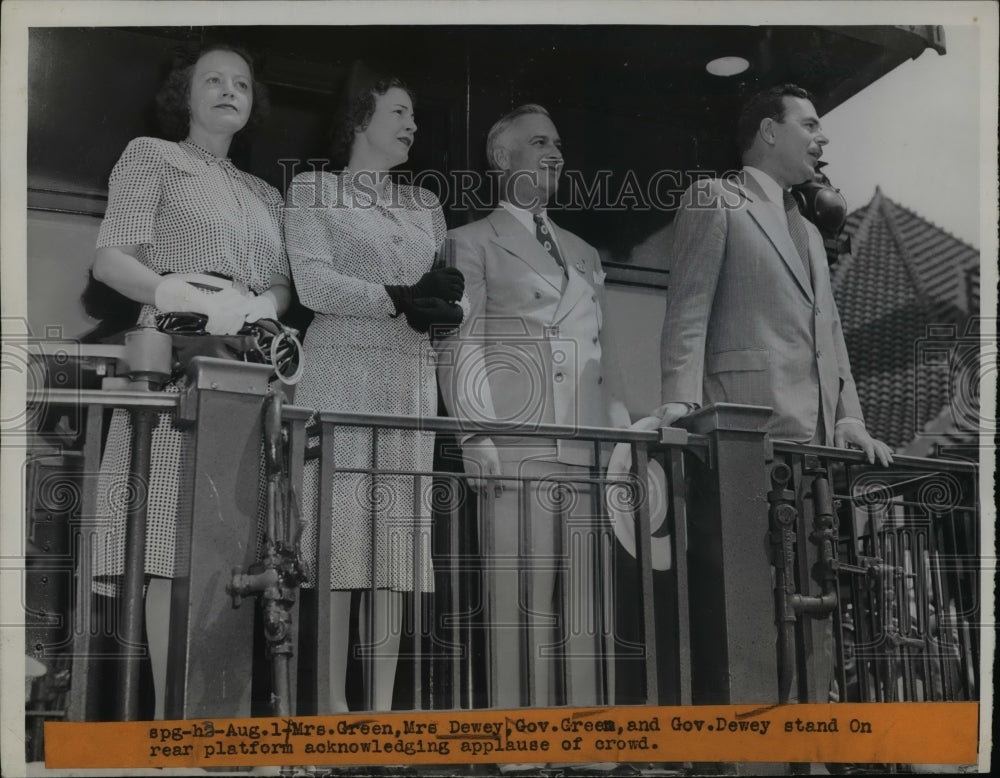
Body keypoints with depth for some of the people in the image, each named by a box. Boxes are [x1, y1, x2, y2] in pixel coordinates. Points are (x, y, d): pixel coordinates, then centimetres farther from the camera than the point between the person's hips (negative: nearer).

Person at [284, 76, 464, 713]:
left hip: (412, 379, 4)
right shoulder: (314, 190, 8)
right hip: (341, 371, -4)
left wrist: (439, 302, -6)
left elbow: (449, 294, 17)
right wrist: (401, 300, -10)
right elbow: (314, 284, -5)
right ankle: (335, 702, -5)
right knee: (340, 528, -9)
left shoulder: (425, 204, 22)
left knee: (399, 534, -1)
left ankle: (385, 703, 2)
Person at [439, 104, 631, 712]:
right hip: (516, 447, -5)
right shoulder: (474, 242, 12)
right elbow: (462, 344, 1)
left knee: (590, 607, -1)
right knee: (523, 603, -10)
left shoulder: (585, 254, 27)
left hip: (590, 452, 5)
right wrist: (477, 435, -11)